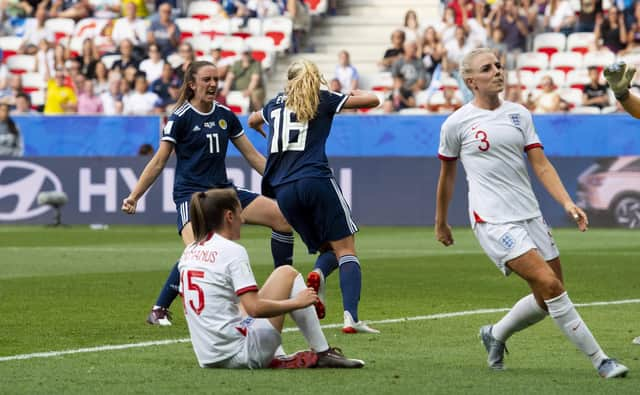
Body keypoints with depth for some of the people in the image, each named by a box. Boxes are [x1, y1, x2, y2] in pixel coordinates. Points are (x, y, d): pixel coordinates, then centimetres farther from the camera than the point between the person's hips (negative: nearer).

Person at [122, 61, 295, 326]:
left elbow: (252, 155, 16)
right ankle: (159, 311, -19)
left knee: (282, 217, -3)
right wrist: (133, 197, -12)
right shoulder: (181, 117, -7)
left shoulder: (225, 116, 10)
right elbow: (159, 162, -6)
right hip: (190, 193, -7)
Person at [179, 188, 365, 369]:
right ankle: (322, 353, 7)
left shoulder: (189, 252, 11)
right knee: (287, 274, 6)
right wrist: (297, 302, -8)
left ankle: (276, 360, 20)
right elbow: (255, 308, -21)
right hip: (240, 354, -8)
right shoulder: (232, 251, -12)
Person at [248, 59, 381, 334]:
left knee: (327, 250, 16)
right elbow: (372, 100, 7)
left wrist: (263, 129, 64)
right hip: (316, 181, -4)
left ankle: (318, 274, -22)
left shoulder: (276, 103, 21)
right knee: (346, 252, -3)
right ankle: (351, 317, -24)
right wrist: (356, 93, 28)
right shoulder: (323, 100, 9)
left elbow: (252, 121, 43)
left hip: (283, 191, 4)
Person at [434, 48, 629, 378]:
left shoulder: (519, 114, 10)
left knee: (547, 299, 5)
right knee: (549, 284, -17)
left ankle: (495, 335, 32)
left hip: (529, 215, 6)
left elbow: (540, 165, 6)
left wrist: (567, 202, -8)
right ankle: (599, 360, -12)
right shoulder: (456, 124, -1)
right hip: (492, 220, -6)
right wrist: (440, 223, 20)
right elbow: (447, 175, 12)